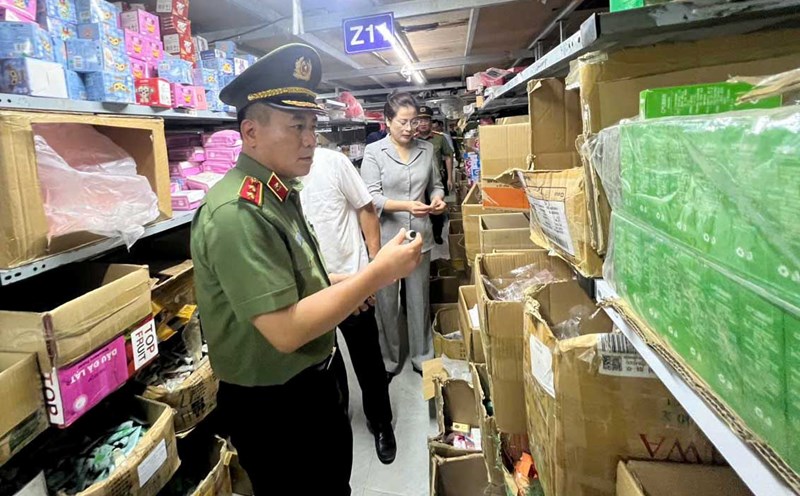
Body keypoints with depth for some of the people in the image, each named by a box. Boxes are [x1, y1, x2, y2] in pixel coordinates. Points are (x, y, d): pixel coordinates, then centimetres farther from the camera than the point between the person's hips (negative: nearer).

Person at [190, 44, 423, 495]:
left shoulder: (278, 193, 6)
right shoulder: (239, 212, -28)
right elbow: (285, 330, -31)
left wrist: (336, 284, 3)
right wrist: (378, 274, -28)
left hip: (309, 381, 9)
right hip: (274, 405, -9)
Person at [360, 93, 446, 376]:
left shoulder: (427, 150, 6)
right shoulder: (373, 151, -5)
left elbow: (435, 184, 15)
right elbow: (371, 197, -11)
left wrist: (438, 198, -8)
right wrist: (406, 206, -26)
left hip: (420, 237, 3)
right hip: (386, 238, -3)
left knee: (419, 300, 14)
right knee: (387, 302, 9)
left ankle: (422, 357, 31)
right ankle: (388, 360, 27)